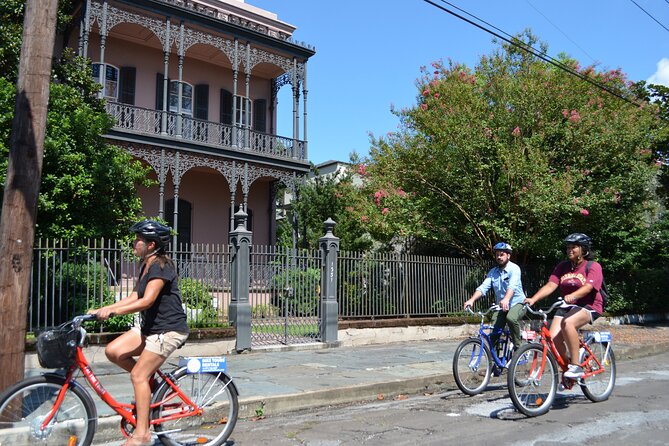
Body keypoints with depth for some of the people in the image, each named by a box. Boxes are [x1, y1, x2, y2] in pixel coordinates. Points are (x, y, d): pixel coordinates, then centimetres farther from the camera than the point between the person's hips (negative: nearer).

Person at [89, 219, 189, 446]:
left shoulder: (161, 266, -17)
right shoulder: (146, 265, 13)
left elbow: (147, 301, -28)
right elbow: (134, 297, 12)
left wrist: (113, 311, -33)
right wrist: (102, 309, 5)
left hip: (169, 329, -9)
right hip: (150, 327, 9)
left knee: (138, 375, -11)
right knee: (113, 351, -4)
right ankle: (150, 381, 13)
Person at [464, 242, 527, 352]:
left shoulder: (514, 268, -11)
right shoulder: (493, 272, 4)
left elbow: (512, 286, -30)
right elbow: (483, 287, -7)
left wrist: (506, 299, -50)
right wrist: (472, 300, -26)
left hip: (517, 303, -4)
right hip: (500, 306, 5)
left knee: (511, 318, -36)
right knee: (494, 335, -8)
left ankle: (517, 345, -15)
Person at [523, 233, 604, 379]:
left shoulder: (593, 266, -5)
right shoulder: (563, 266, 9)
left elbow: (588, 287, -23)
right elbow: (550, 285, -3)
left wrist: (572, 296, -43)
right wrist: (533, 299, -20)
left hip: (589, 307, -5)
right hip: (567, 307, 5)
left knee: (567, 322, -36)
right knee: (553, 338, -17)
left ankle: (576, 366, -25)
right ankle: (567, 371, 8)